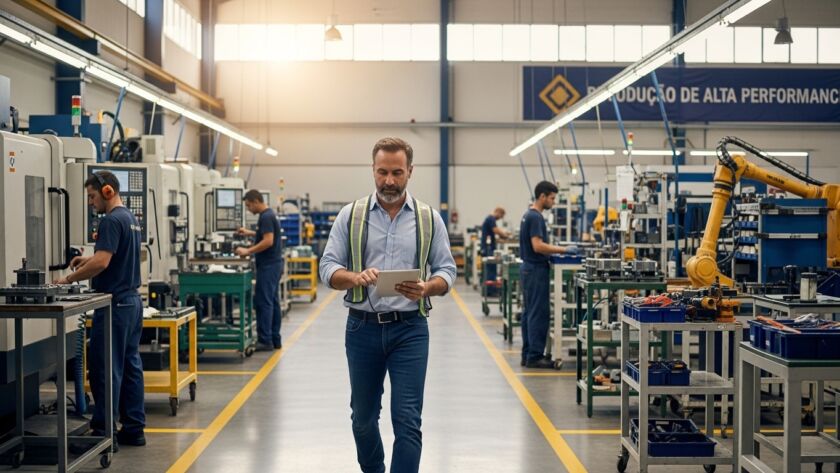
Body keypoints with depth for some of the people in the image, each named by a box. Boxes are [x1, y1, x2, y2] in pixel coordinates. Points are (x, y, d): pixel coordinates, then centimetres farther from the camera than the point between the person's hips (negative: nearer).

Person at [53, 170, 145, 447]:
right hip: (132, 300, 10)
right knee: (130, 365, 10)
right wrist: (89, 260, 16)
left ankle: (103, 432, 1)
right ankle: (134, 429, 13)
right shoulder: (130, 219, 15)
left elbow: (102, 263, -24)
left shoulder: (111, 221, -15)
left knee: (105, 368, -4)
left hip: (114, 303, -10)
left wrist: (70, 279, -15)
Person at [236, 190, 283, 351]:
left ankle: (265, 341, -6)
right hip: (273, 264, 10)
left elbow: (268, 241, -23)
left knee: (263, 302, -8)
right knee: (272, 301, 11)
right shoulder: (269, 214, 15)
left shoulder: (266, 217, -16)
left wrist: (247, 251, -19)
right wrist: (250, 233, 27)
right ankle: (275, 340, 14)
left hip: (268, 266, -10)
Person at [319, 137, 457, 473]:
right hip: (363, 328, 1)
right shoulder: (351, 215, 3)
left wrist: (426, 288, -20)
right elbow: (328, 268, -1)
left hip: (409, 329, -1)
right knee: (363, 416, 15)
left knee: (407, 420, -6)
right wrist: (356, 277, -22)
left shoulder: (429, 218, 3)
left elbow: (446, 270, 3)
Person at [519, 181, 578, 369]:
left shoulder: (529, 215, 15)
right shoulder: (535, 217, -16)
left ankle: (528, 354, 14)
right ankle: (535, 356, -5)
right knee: (539, 314, -7)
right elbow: (538, 246, -25)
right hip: (536, 270, -10)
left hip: (529, 269, 10)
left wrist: (558, 250, 16)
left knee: (529, 313, 11)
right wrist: (563, 250, -19)